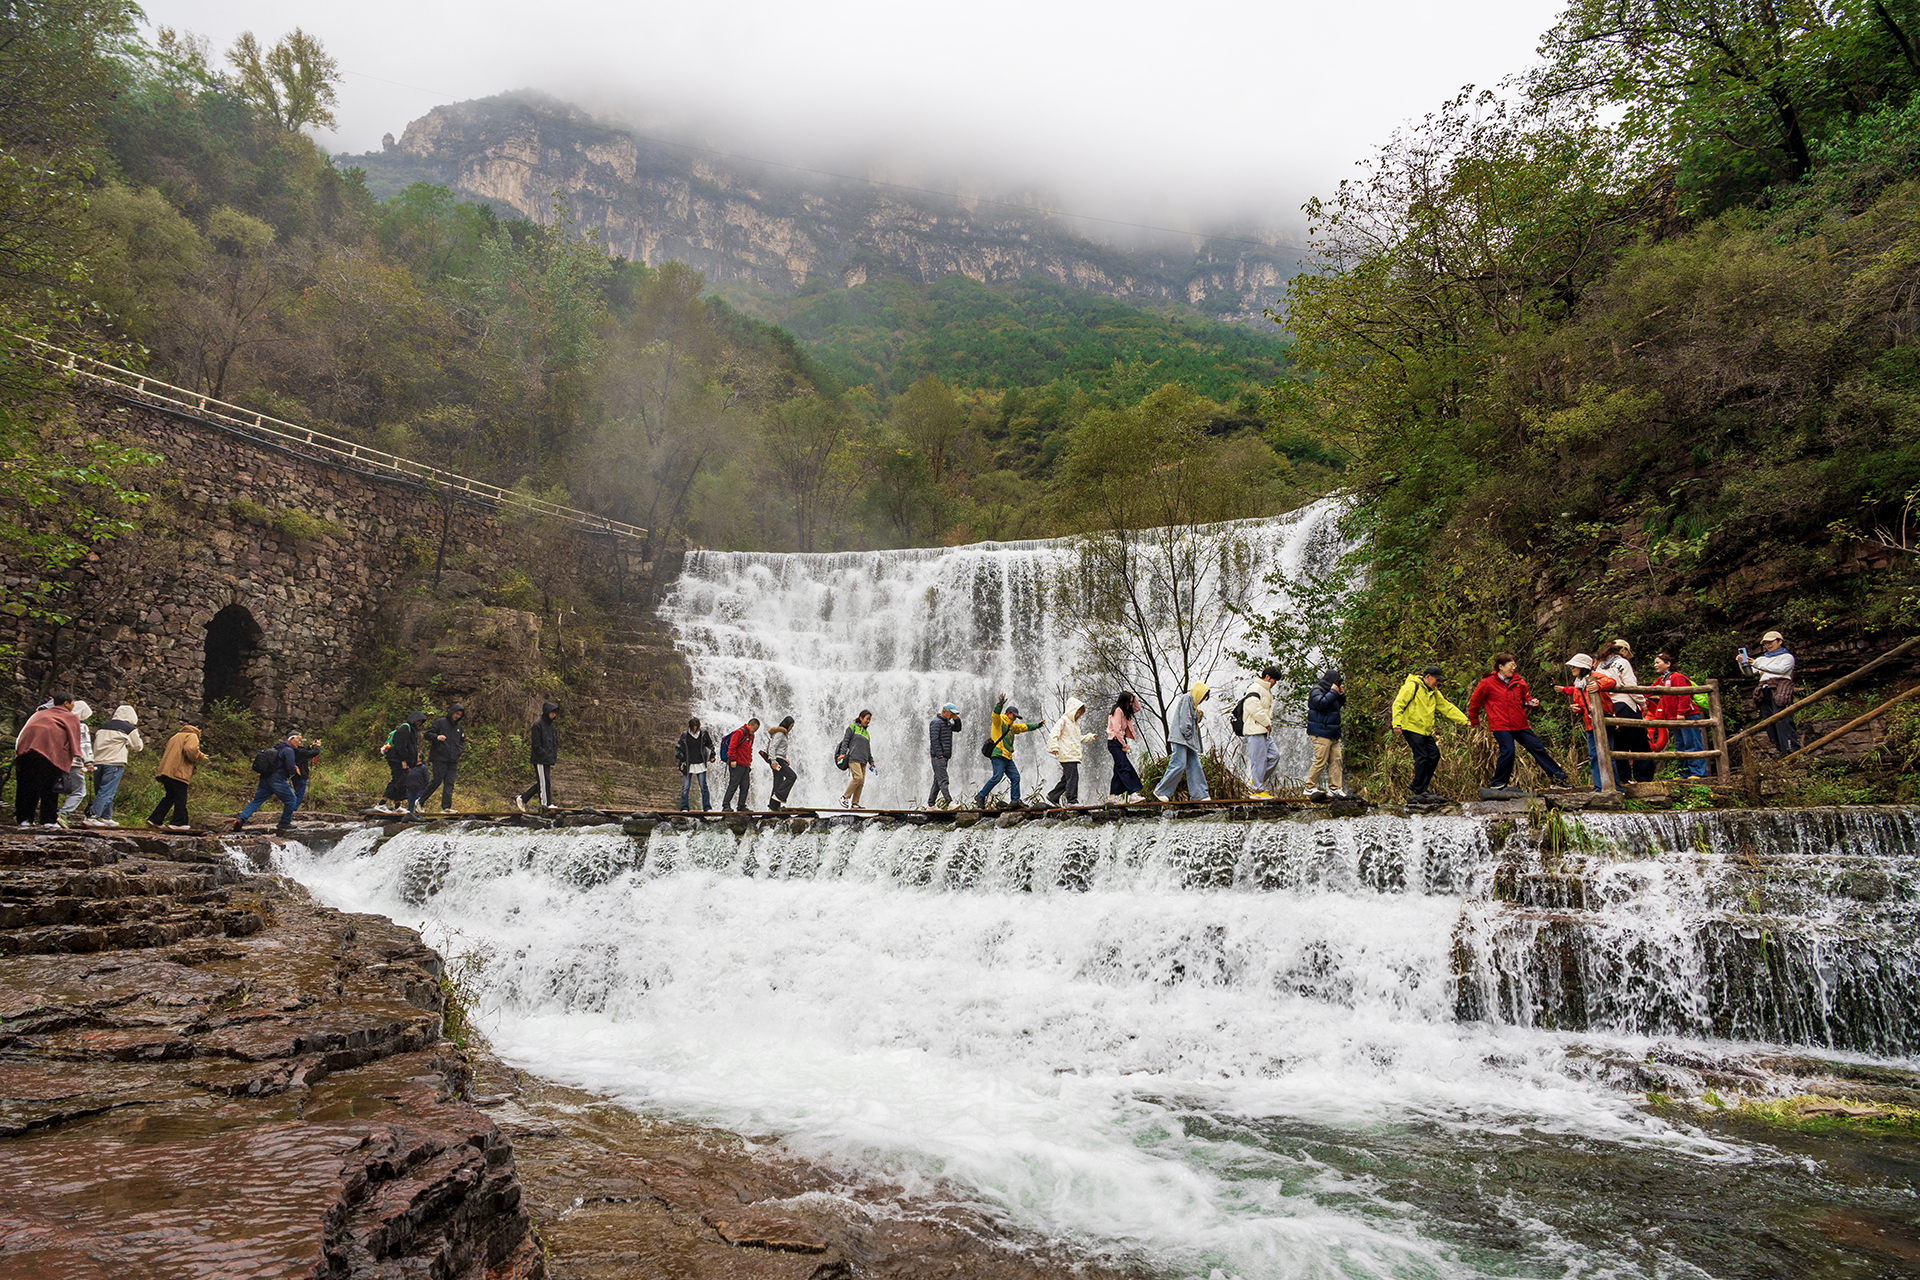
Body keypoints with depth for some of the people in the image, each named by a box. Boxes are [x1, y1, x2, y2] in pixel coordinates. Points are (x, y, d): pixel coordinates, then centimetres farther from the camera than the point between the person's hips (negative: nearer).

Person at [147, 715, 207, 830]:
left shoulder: (176, 736, 27)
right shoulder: (192, 736, -1)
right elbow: (190, 750, -19)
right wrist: (201, 757, -2)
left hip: (166, 770, 9)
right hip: (178, 772, -9)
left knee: (170, 796, 16)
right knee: (180, 797, -5)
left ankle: (154, 819, 16)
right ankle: (179, 823, -8)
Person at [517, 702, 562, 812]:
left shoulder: (552, 727, 17)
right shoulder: (538, 725, -9)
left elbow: (555, 744, 23)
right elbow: (536, 744, -14)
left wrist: (554, 756, 9)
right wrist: (546, 756, -16)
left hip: (548, 760, 9)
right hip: (539, 759, -9)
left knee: (541, 783, 9)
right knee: (544, 781, -7)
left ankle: (521, 799, 17)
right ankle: (546, 804, -3)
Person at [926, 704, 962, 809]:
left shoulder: (947, 722, 20)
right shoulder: (936, 722, -10)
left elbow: (957, 729, 25)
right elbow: (934, 739, -16)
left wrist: (956, 719, 8)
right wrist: (939, 755, -20)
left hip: (944, 756, 10)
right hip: (938, 756, -10)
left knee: (938, 781, 9)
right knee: (943, 780, -15)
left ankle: (931, 805, 12)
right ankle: (950, 803, -23)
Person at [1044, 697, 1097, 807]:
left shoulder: (1075, 723, 24)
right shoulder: (1063, 721, -5)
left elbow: (1079, 738, 35)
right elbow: (1053, 735, -12)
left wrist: (1090, 737, 26)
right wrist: (1055, 747, -22)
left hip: (1074, 756, 9)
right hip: (1066, 756, -9)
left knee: (1066, 779, 10)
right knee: (1073, 777, -13)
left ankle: (1052, 797, 19)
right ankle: (1072, 800, -10)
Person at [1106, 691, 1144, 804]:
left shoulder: (1124, 711, 16)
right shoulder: (1118, 711, -12)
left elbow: (1137, 708, 28)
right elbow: (1117, 730, -17)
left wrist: (1133, 696, 13)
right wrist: (1124, 745, -13)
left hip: (1120, 743, 10)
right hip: (1115, 743, -10)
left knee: (1119, 770, 7)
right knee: (1124, 768, -15)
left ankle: (1112, 797, 8)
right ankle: (1132, 795, -21)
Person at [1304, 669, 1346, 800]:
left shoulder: (1329, 691, 21)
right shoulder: (1316, 691, -8)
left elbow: (1339, 705, 31)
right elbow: (1321, 703, -26)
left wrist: (1341, 695, 13)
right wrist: (1333, 692, -16)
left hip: (1332, 735, 10)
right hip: (1320, 734, -10)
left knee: (1336, 760, 5)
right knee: (1320, 761, -10)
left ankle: (1336, 788, 8)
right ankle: (1310, 788, -2)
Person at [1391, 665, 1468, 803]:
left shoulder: (1433, 692, 19)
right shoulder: (1412, 686, -8)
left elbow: (1447, 707, 20)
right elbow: (1398, 704, -14)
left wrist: (1465, 721, 13)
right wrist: (1397, 724, -22)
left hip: (1425, 731, 9)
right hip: (1411, 728, -9)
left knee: (1434, 755, 5)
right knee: (1422, 758, -11)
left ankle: (1417, 785, 14)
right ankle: (1421, 791, -6)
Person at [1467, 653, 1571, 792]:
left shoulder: (1518, 681, 9)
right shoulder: (1487, 682, -6)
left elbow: (1525, 697, 25)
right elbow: (1474, 702, 4)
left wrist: (1531, 702, 0)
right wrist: (1474, 721, 14)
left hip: (1520, 725, 6)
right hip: (1500, 726, -6)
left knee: (1538, 749, 6)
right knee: (1508, 752, -18)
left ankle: (1559, 778, 13)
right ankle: (1497, 784, -3)